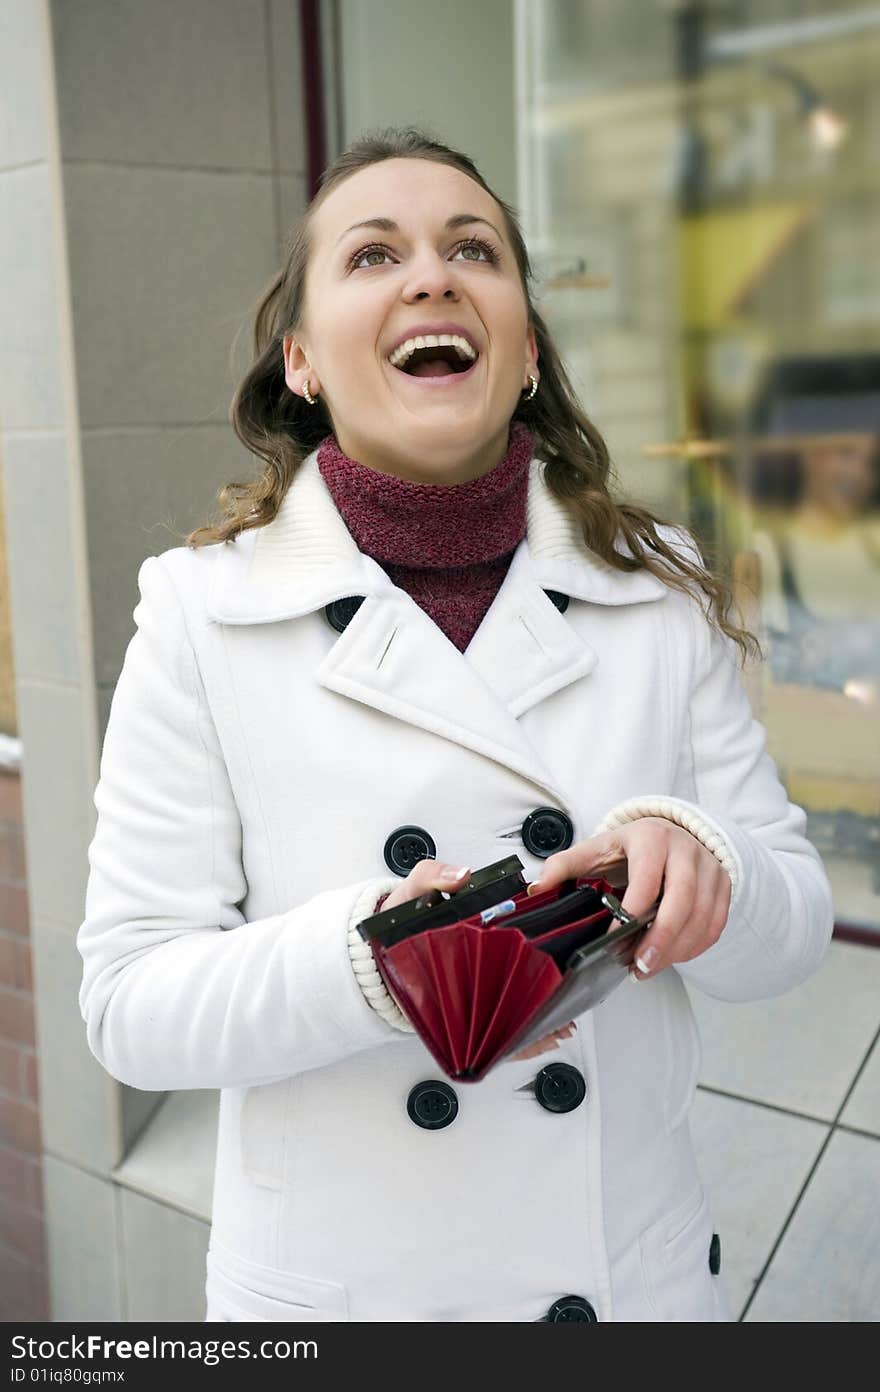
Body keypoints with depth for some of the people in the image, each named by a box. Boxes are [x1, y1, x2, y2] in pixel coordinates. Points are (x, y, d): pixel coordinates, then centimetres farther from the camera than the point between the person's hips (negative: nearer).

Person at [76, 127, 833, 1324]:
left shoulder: (661, 593, -4)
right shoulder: (203, 614, -11)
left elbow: (795, 922, 0)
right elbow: (132, 1000, -12)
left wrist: (703, 866, -22)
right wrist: (369, 960, -29)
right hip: (336, 1281, -2)